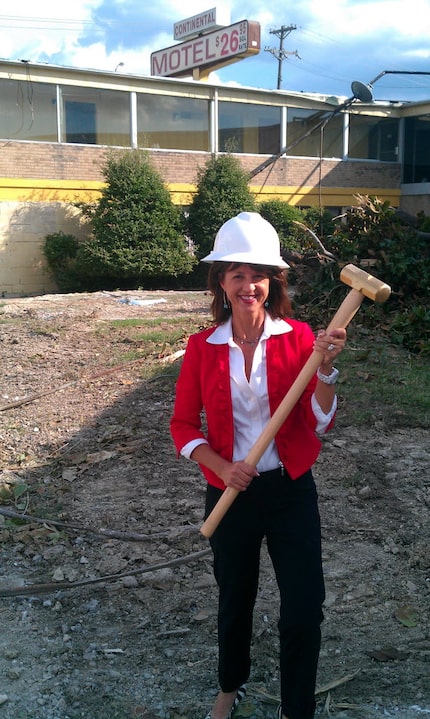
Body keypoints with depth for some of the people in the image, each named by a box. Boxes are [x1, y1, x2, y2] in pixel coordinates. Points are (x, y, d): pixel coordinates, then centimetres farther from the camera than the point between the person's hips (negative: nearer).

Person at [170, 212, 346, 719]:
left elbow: (319, 424, -10)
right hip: (231, 493, 1)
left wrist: (325, 368, -26)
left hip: (292, 491, -1)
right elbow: (183, 424, -1)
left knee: (304, 611, 2)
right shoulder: (202, 347, -6)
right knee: (235, 600, 21)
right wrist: (222, 468, -16)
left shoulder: (298, 337, -9)